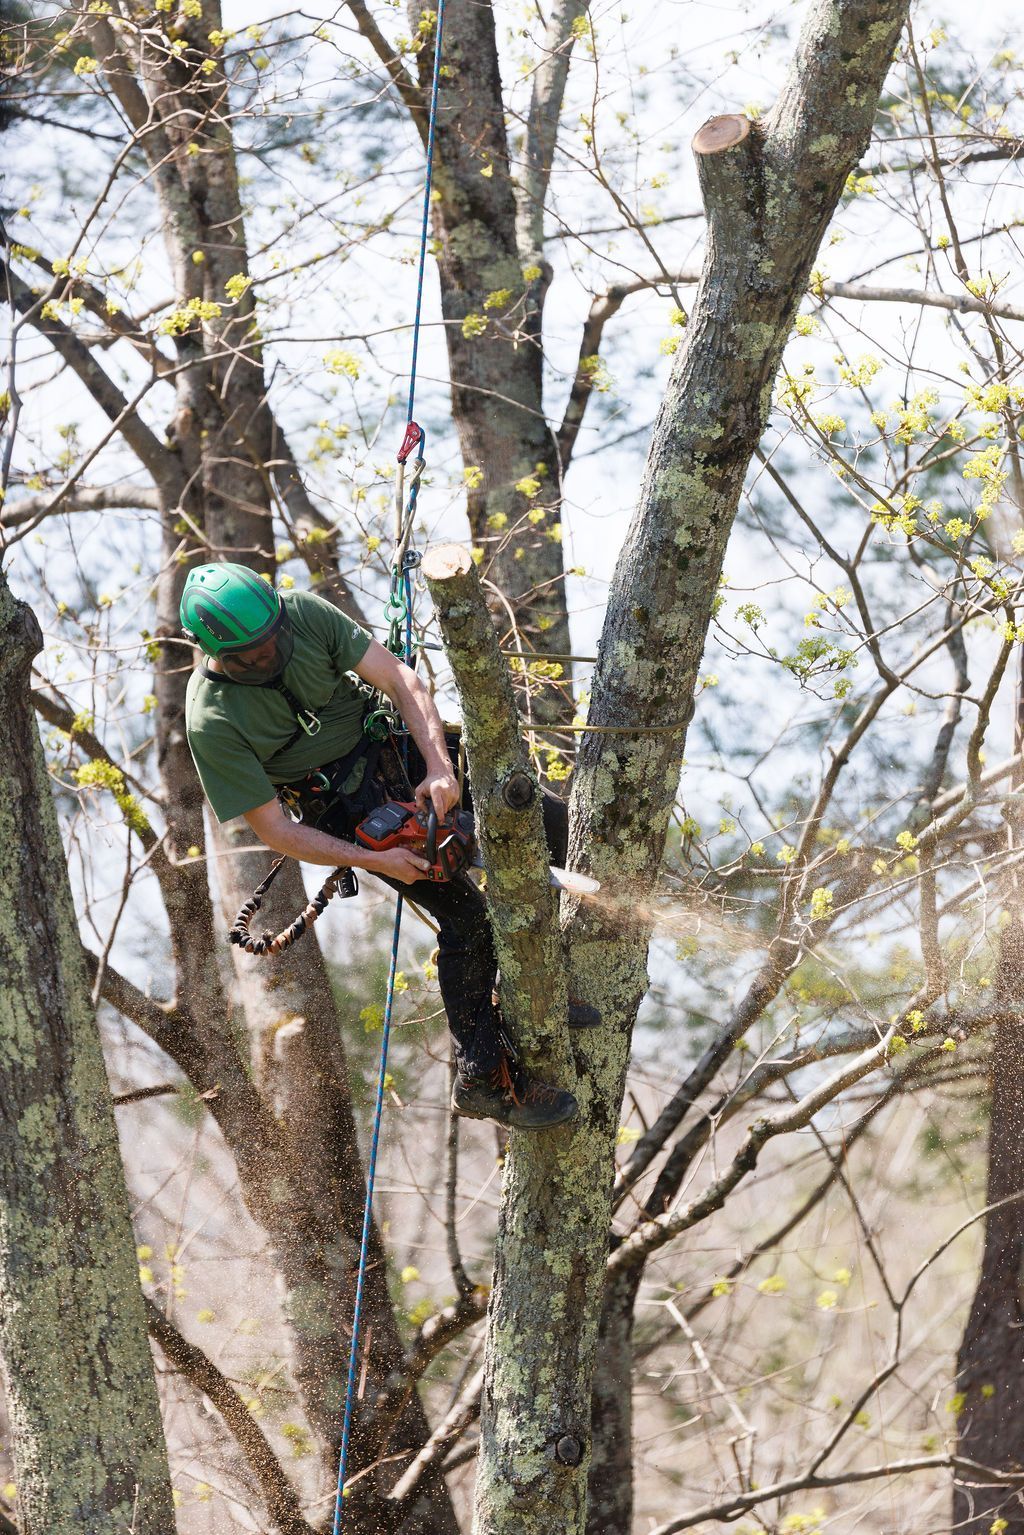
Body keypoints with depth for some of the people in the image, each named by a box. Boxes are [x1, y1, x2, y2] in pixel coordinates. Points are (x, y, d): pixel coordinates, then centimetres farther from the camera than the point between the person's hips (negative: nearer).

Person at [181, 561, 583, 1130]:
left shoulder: (301, 612, -18)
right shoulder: (212, 724, -26)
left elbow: (400, 679, -17)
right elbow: (276, 831, -19)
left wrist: (440, 768, -30)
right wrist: (373, 861, -24)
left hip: (391, 745, 5)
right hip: (346, 810, -5)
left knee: (546, 822, -2)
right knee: (465, 913, -13)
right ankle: (483, 1080, 0)